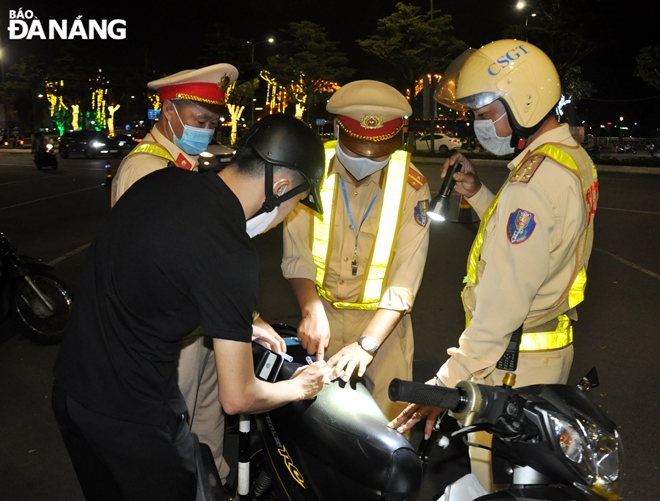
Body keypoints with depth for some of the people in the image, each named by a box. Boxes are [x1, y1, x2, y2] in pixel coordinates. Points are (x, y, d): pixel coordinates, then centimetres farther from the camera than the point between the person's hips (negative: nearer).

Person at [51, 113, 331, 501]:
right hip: (132, 415, -7)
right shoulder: (232, 255, -27)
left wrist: (241, 323, 17)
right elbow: (237, 398, -19)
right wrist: (299, 388, 1)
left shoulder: (161, 180, -4)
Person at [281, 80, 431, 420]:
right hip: (323, 315, 1)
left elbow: (405, 279, -16)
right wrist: (311, 310, -26)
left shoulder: (412, 187, -11)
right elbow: (297, 254, -9)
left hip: (382, 320, -1)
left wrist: (367, 343, -25)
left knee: (389, 422, 6)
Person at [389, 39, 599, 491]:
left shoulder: (534, 179, -24)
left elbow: (504, 302, -28)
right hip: (554, 347, 10)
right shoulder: (574, 157, 7)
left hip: (513, 362, -10)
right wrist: (479, 194, 4)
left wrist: (447, 383, -26)